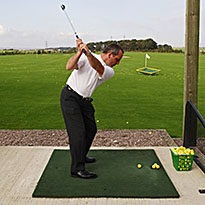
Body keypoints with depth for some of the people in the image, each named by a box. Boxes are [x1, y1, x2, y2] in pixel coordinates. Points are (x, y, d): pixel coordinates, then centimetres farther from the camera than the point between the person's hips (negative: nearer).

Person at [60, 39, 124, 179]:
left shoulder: (110, 71, 1)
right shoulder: (85, 58, -8)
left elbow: (98, 68, -22)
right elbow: (69, 67, -22)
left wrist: (88, 53, -39)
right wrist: (80, 51, -31)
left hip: (85, 101, 7)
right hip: (70, 97, -7)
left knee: (91, 129, 12)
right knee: (78, 132, -12)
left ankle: (81, 156, 35)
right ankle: (77, 168, -6)